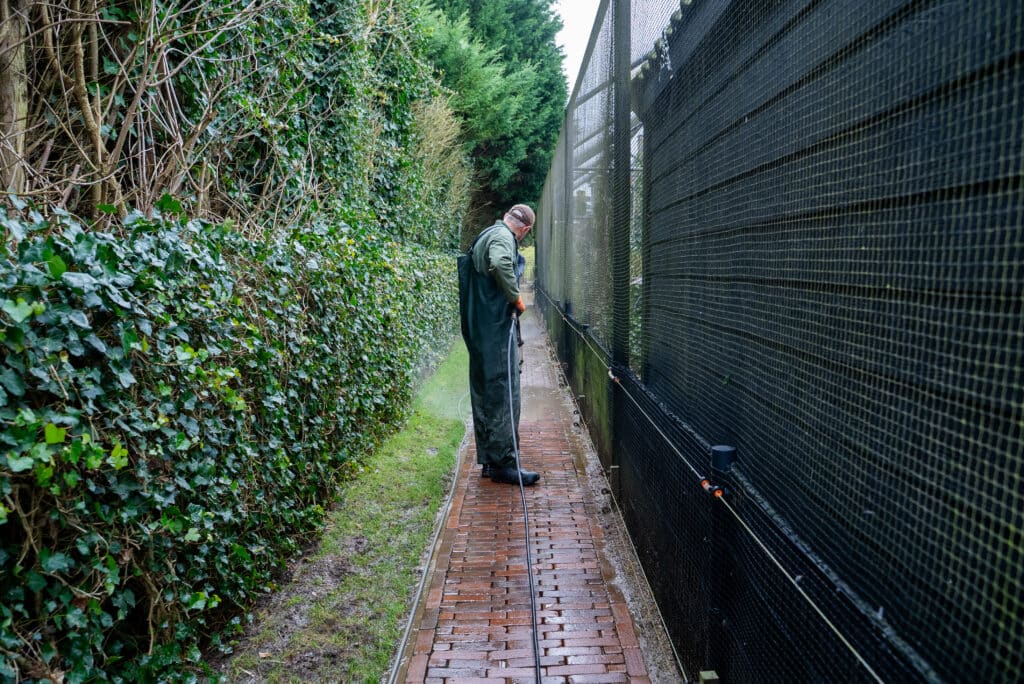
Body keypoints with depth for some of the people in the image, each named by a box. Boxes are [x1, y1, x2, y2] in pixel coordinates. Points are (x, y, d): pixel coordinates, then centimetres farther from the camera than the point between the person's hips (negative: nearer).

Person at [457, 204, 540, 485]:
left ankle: (488, 460, 21)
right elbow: (500, 265, -33)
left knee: (485, 395, 13)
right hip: (495, 328, -10)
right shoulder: (503, 237, -11)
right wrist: (517, 298, -20)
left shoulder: (486, 235, 20)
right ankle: (502, 463, 0)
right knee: (503, 394, -5)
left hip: (479, 330, 10)